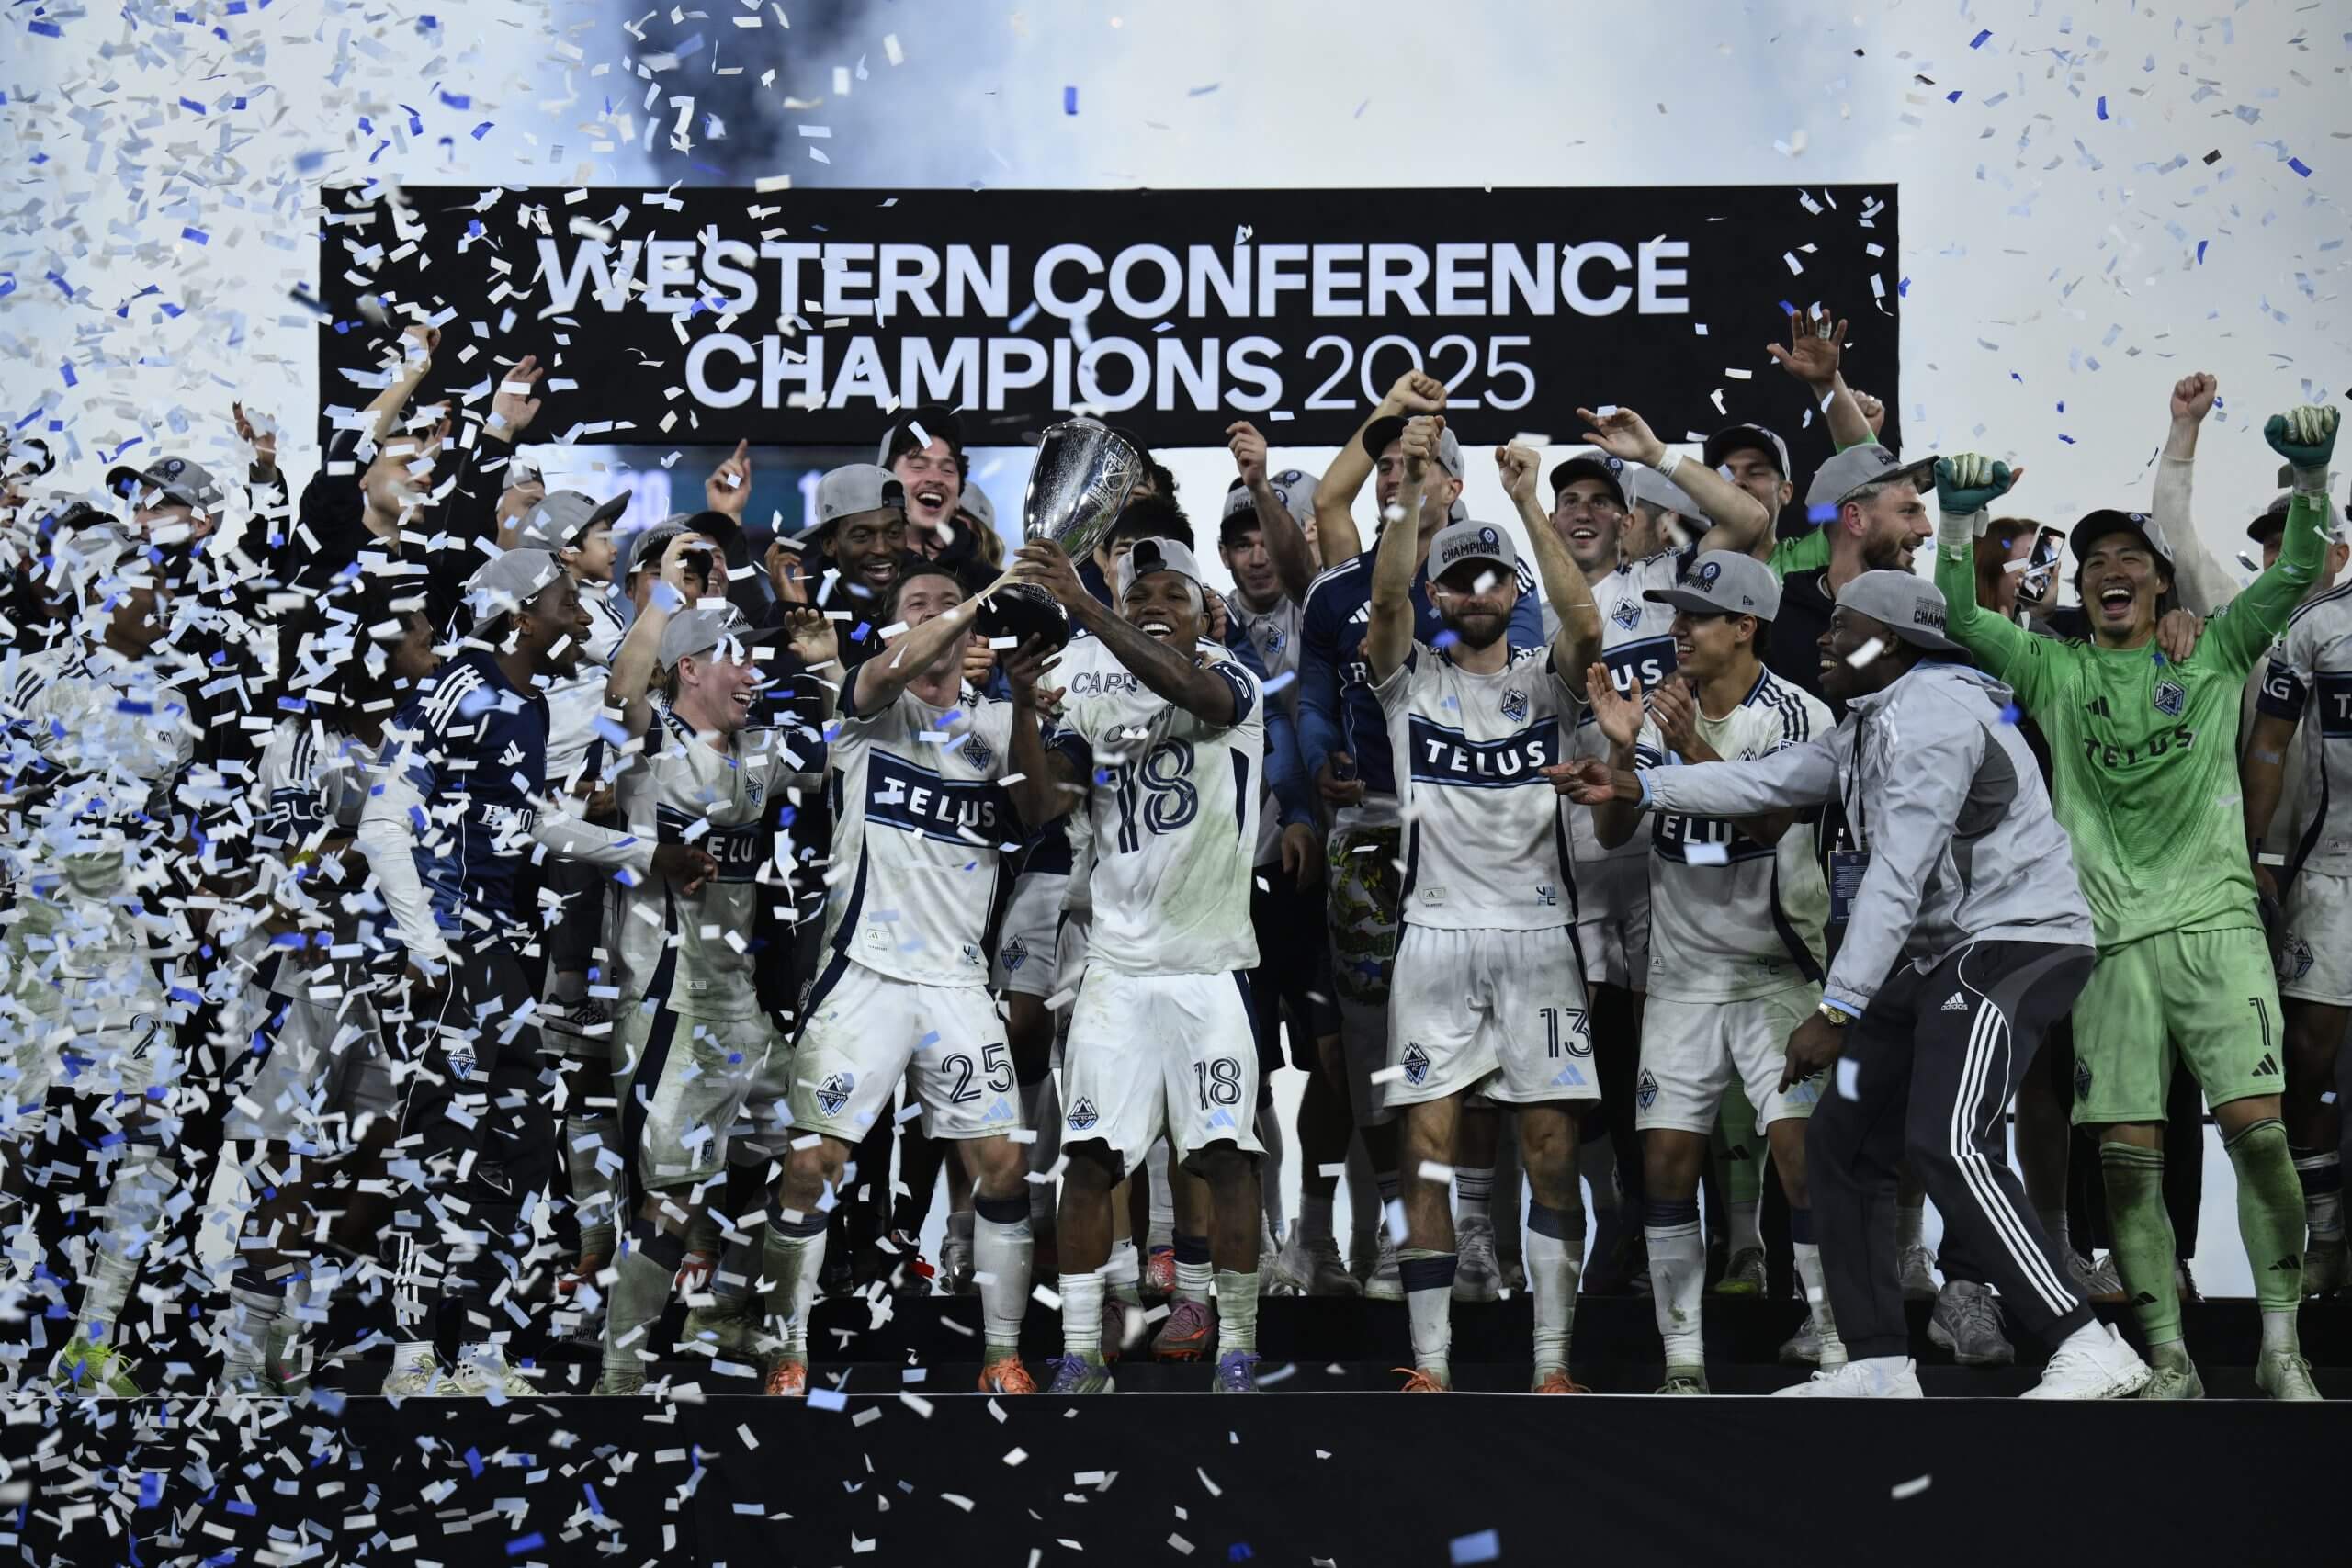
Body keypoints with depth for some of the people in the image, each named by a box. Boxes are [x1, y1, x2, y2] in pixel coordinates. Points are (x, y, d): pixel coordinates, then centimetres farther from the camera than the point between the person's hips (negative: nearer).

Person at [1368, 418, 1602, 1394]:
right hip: (1436, 937, 0)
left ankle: (1553, 1363, 4)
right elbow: (1384, 599, -10)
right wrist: (1414, 491, -21)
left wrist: (1527, 500, -17)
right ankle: (1429, 1364, 3)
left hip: (1539, 937, 0)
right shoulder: (1411, 679, 9)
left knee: (1554, 1152, -1)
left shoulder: (1546, 681, 9)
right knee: (1427, 1153, -2)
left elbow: (1584, 622, -12)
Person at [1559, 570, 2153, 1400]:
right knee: (1842, 1139, 9)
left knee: (1946, 1145, -25)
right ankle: (1879, 1367, 15)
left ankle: (2089, 1351, -25)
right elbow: (1768, 782, 23)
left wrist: (1835, 1012, -22)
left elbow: (1897, 880, -21)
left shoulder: (1929, 716, -17)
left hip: (2013, 942, -11)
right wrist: (1637, 786, 20)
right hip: (1938, 954, 11)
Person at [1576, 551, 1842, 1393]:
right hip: (1682, 969, 4)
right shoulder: (1659, 709, 4)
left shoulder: (1798, 716, -8)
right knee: (1666, 1159, 0)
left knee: (1803, 1150, -12)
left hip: (1776, 968, -4)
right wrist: (1621, 751, -17)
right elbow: (1610, 831, 1)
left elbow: (1770, 823, -21)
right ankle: (1682, 1359, 8)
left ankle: (1836, 1347, -4)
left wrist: (1691, 746, -30)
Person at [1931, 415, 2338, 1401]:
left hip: (2214, 922, -1)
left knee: (2256, 1127, -13)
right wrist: (1960, 522, -8)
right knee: (2126, 1156, -3)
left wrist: (2311, 480, -12)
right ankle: (2170, 1364, 5)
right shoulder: (2055, 672, 14)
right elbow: (1961, 618, 4)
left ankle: (2281, 1348, -3)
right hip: (2113, 938, 1)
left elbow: (2298, 573, 3)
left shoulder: (2213, 653, 12)